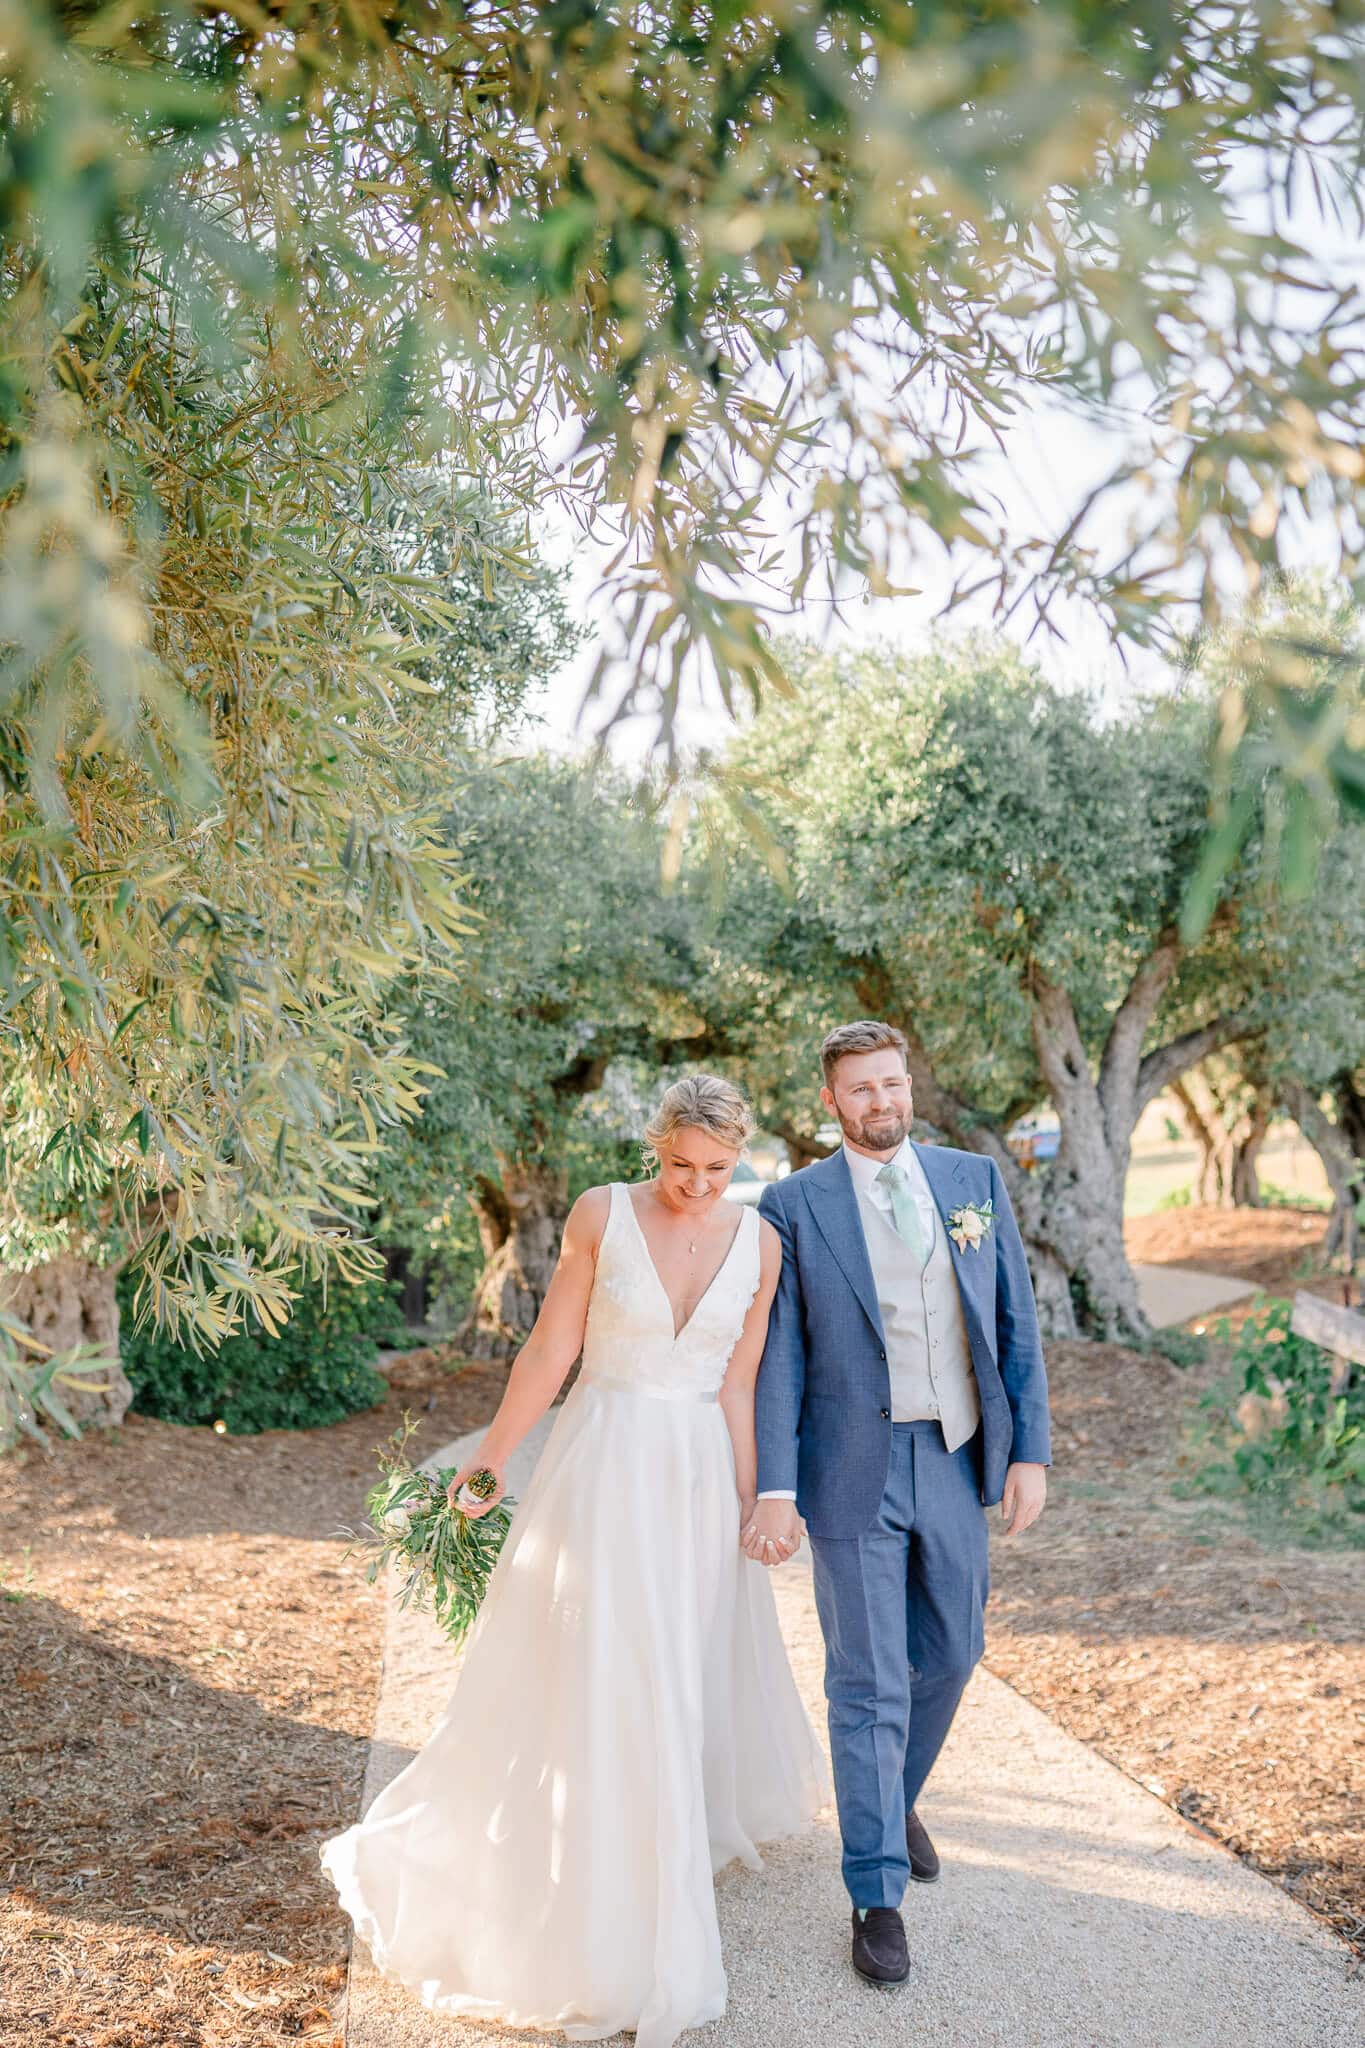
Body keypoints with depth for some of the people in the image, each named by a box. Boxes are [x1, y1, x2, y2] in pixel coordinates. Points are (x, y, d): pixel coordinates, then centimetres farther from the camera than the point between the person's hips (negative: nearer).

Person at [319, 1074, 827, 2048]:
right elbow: (549, 1351, -3)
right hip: (604, 1465, -2)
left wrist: (751, 1499, 0)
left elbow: (739, 1384, 1)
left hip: (699, 1476, 3)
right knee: (594, 1681, 1)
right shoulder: (602, 1215, -10)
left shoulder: (760, 1242, -3)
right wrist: (493, 1454, 2)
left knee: (696, 1669, 15)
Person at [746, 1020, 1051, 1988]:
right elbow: (778, 1356, -7)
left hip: (956, 1462, 4)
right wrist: (775, 1490, -12)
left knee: (949, 1655, 19)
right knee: (868, 1685, 3)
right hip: (854, 1471, -4)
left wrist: (1031, 1452, 0)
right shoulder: (795, 1204, -6)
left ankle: (896, 1796, 47)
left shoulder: (976, 1178, 3)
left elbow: (1017, 1325, 4)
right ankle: (878, 1896, 18)